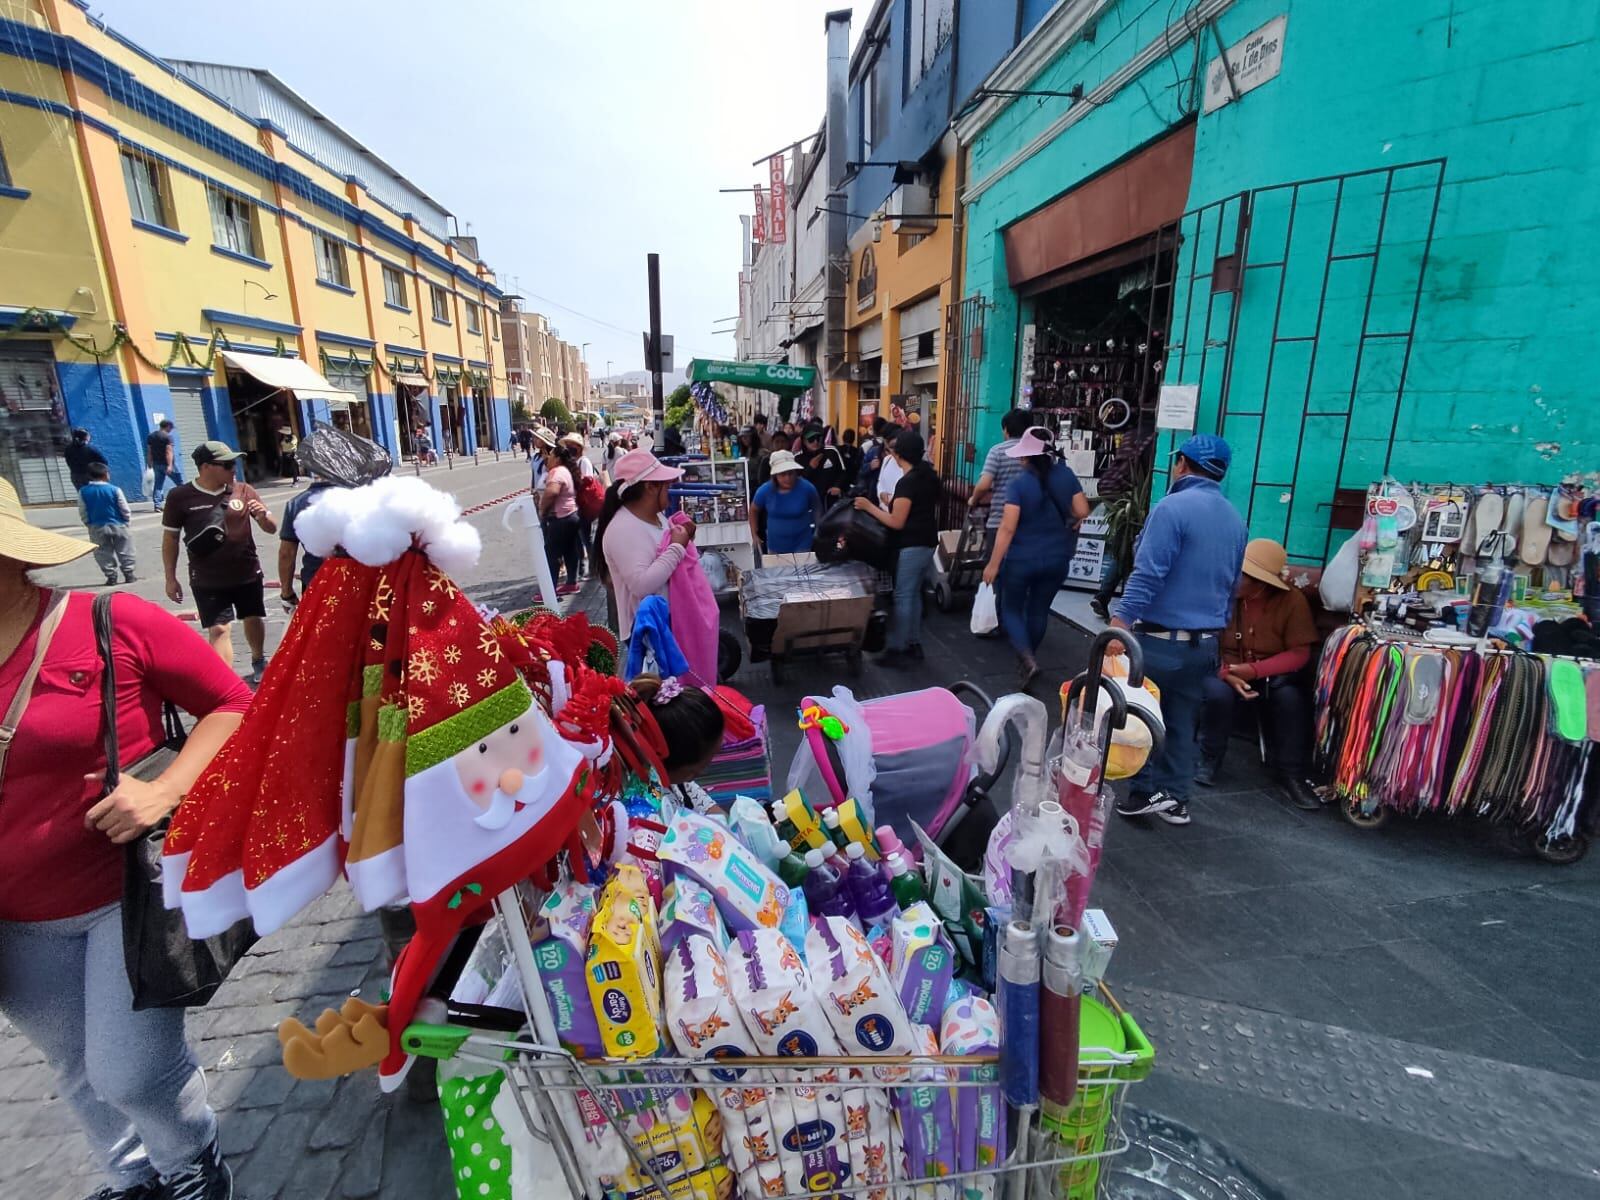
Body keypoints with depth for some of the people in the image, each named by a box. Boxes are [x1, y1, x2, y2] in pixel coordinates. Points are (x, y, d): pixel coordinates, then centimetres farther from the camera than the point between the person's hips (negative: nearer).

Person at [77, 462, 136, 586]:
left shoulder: (83, 491, -4)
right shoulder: (115, 489, -12)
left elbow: (83, 513, 1)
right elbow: (125, 510, -7)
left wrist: (89, 525, 14)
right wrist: (128, 519, 10)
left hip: (97, 528, 2)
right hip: (118, 526, -2)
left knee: (103, 553, 10)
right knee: (124, 551, 9)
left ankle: (111, 576, 10)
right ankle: (129, 574, 11)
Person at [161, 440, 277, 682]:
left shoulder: (243, 490, -1)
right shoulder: (180, 497, -5)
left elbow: (271, 529, 4)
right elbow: (170, 538, 3)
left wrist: (263, 515, -20)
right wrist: (171, 579, 2)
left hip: (247, 574, 3)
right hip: (208, 580, -3)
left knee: (254, 620, 18)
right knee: (219, 629, -8)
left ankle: (259, 661, 41)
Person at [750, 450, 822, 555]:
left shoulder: (806, 488, -17)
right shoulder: (765, 490, -14)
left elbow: (817, 508, 3)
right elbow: (754, 510, 5)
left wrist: (819, 530, -2)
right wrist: (754, 535, 4)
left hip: (802, 545, -2)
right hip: (775, 546, 2)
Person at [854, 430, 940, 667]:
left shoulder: (906, 482, -18)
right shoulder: (930, 475, 10)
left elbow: (897, 522, -19)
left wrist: (869, 507, -11)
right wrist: (895, 504, 26)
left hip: (912, 546, -9)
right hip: (927, 543, 9)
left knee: (903, 597, -4)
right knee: (914, 594, 16)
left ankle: (897, 649, 1)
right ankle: (914, 644, 23)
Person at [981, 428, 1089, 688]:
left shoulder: (1019, 483, -16)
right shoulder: (1066, 475, -3)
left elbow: (1007, 528, -19)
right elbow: (1082, 511, -1)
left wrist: (993, 564, -14)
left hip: (1021, 559, -4)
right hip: (1057, 558, 4)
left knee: (1011, 610, 10)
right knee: (1039, 610, 17)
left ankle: (1027, 659, -9)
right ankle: (1027, 659, 30)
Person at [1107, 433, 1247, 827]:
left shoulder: (1173, 508, -14)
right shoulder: (1236, 520, 11)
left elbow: (1148, 575, -23)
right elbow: (1231, 586, 18)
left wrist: (1120, 623, -24)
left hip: (1160, 638, -7)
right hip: (1204, 642, 7)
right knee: (1183, 724, 13)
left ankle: (1147, 791, 12)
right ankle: (1176, 798, 21)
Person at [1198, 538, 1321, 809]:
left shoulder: (1293, 600, -12)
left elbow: (1300, 653, -12)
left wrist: (1255, 670, -25)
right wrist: (1227, 673, -29)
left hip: (1273, 677, 1)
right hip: (1226, 672, -1)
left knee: (1292, 697, -30)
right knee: (1217, 692, -33)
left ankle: (1290, 776, -9)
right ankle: (1209, 760, -6)